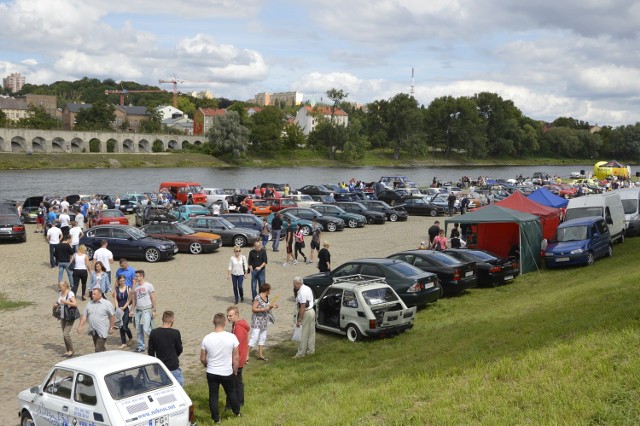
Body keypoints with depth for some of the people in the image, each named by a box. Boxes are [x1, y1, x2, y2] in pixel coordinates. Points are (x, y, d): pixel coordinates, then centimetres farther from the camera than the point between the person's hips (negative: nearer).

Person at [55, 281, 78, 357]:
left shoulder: (70, 294, -13)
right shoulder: (60, 293, 9)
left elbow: (75, 304, -21)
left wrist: (65, 302, -26)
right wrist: (57, 305, 2)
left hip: (69, 317, -8)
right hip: (62, 316, 8)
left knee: (66, 334, -12)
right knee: (64, 335, 10)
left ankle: (71, 350, 2)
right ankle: (67, 351, 20)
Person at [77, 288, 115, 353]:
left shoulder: (107, 304, -7)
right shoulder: (89, 304, 9)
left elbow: (112, 316, -7)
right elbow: (84, 316, 10)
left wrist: (111, 328, -10)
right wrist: (80, 326, 0)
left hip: (102, 331, -6)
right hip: (93, 331, 6)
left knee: (99, 349, -11)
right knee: (101, 348, 15)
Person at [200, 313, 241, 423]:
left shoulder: (207, 338, -12)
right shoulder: (231, 337, -16)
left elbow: (202, 359, -2)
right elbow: (236, 357, -8)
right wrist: (235, 370, 9)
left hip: (211, 373, 0)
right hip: (227, 373, 0)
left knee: (213, 396, 15)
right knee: (231, 393, 23)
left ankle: (216, 419, 22)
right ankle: (237, 412, 39)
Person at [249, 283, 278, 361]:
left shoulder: (267, 297, 7)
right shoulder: (258, 298, -18)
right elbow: (253, 309, -17)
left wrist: (272, 307, 0)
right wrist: (263, 309, -24)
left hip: (264, 321, 8)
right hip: (257, 321, -8)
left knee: (263, 338, 13)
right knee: (254, 338, -9)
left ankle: (260, 354, 22)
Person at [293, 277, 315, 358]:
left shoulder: (302, 292, -23)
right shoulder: (307, 288, 8)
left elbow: (302, 307, -25)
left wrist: (299, 320, -23)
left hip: (306, 313, -10)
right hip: (311, 311, 10)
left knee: (302, 334, -2)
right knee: (311, 333, 16)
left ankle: (300, 353, 3)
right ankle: (311, 350, 26)